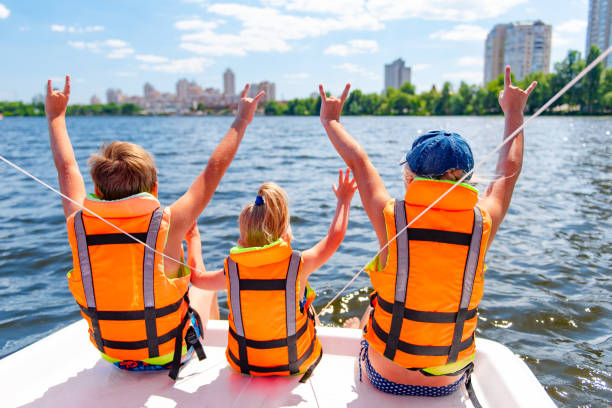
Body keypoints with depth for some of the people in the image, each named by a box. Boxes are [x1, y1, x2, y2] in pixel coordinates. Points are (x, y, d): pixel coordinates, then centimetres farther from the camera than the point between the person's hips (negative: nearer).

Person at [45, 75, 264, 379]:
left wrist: (56, 116, 17)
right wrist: (241, 120, -3)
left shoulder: (79, 223, -19)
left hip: (112, 355, 4)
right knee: (205, 287, 27)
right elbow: (214, 170, -17)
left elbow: (66, 167, 0)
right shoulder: (167, 224, -29)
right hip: (169, 355, -3)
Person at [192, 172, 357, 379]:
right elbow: (334, 237, -9)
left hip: (242, 365, 2)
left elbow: (198, 278, 3)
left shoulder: (232, 270, -17)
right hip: (295, 365, -1)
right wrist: (343, 200, 7)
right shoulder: (299, 265, -23)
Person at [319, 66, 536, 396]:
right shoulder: (483, 223, -16)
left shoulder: (392, 219, -22)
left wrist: (331, 120, 13)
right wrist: (514, 112, 21)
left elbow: (358, 160, -6)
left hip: (386, 378, -2)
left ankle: (362, 333, 61)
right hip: (450, 382, 3)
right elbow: (509, 169, 4)